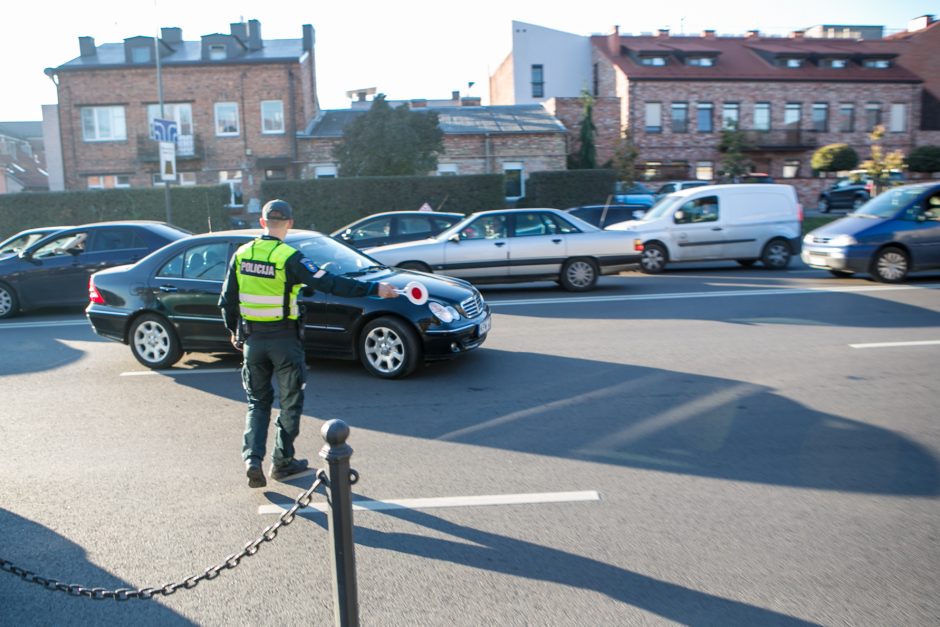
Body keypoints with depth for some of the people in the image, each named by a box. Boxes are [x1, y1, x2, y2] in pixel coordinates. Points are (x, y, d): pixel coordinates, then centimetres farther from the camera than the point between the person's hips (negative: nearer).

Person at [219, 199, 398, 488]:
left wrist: (234, 331, 23)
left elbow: (227, 300, 8)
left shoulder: (241, 254, 1)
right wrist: (374, 288, -22)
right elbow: (329, 283, -22)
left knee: (258, 402, 17)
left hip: (252, 338, 5)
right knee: (290, 402, 11)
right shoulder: (289, 257, -15)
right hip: (284, 339, -4)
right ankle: (283, 462, 19)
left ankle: (252, 459, 4)